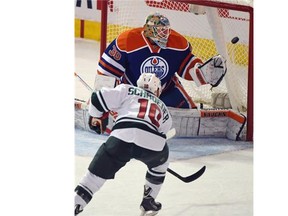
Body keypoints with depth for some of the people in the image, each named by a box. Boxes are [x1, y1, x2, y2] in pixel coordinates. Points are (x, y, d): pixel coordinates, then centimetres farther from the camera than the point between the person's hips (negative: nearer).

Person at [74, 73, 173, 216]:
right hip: (153, 143, 2)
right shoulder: (163, 108, 34)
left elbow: (100, 98, 16)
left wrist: (96, 118, 34)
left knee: (97, 173, 6)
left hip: (122, 136, -1)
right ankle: (148, 203, 37)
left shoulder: (128, 91, 27)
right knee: (160, 165, 35)